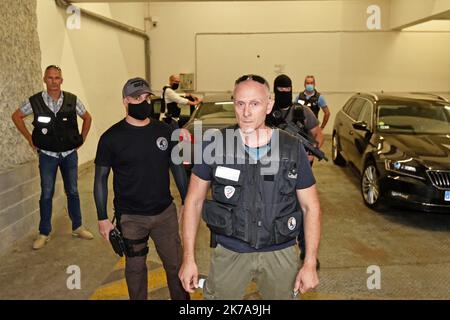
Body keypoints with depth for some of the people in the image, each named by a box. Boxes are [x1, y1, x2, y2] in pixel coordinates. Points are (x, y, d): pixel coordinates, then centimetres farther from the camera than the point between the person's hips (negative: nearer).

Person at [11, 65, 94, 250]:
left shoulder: (72, 100, -6)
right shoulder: (35, 101, -8)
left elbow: (87, 118, 9)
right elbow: (16, 116, 7)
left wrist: (82, 139, 5)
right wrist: (30, 139, 3)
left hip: (70, 154, 1)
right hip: (47, 156, -1)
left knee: (73, 192, 11)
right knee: (46, 194, 5)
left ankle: (77, 227, 25)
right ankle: (44, 233, 18)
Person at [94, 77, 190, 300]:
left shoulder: (164, 131, 0)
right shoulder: (111, 137, -8)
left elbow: (177, 166, 8)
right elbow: (101, 179, -3)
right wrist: (102, 218, -5)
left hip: (165, 213, 3)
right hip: (130, 218, -2)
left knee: (176, 264, 12)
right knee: (135, 267, 15)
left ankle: (182, 297, 34)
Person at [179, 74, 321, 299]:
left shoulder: (293, 150, -8)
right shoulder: (215, 145, -10)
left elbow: (311, 207, 0)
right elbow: (194, 202, -2)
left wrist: (310, 264, -4)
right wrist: (189, 259, -5)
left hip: (280, 254, 1)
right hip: (228, 252, 0)